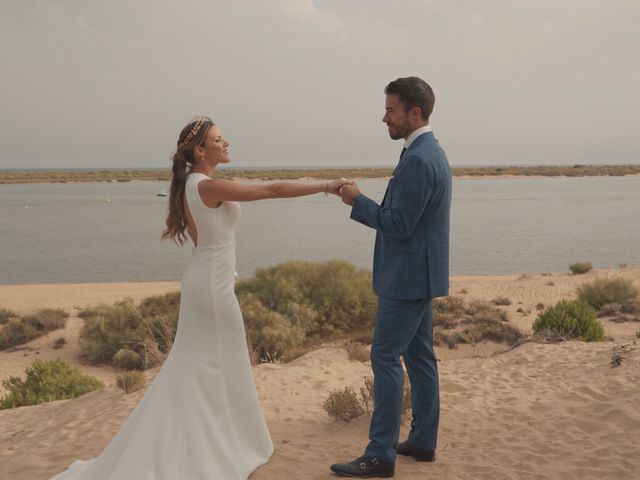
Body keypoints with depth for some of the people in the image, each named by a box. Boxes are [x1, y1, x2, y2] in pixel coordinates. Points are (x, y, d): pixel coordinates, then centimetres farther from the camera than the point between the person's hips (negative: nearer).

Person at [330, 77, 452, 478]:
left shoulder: (417, 160, -20)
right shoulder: (432, 152, 13)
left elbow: (398, 224, -22)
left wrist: (358, 201, -11)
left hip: (408, 277, -10)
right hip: (420, 274, 10)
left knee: (386, 358, -6)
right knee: (420, 356, 14)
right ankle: (423, 441, 23)